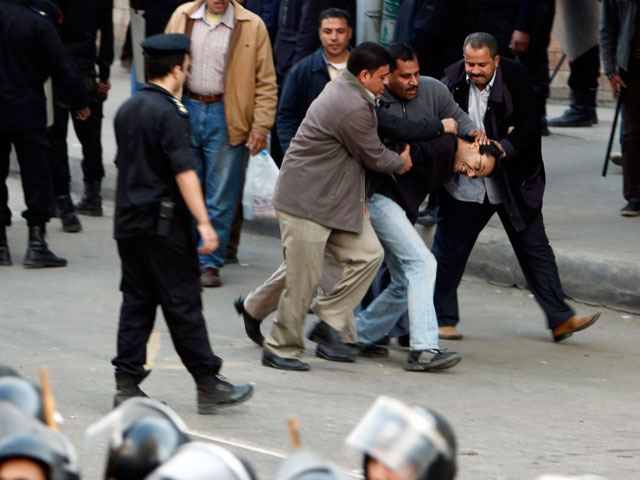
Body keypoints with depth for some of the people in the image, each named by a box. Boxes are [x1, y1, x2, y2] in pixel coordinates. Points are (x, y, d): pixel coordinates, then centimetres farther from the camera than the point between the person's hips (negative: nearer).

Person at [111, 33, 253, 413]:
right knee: (183, 303, -3)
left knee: (136, 303, 9)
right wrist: (203, 222, -20)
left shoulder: (127, 110, 11)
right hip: (163, 224, -8)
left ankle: (127, 386, 6)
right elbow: (184, 171, -20)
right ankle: (209, 385, 3)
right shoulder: (169, 113, -15)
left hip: (128, 221, 8)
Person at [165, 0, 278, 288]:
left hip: (226, 117, -2)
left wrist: (261, 126, -7)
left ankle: (210, 263, 9)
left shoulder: (252, 27, -3)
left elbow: (266, 83, 0)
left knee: (221, 196, 0)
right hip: (186, 110, 3)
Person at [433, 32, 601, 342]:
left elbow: (529, 127, -13)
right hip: (465, 185, 1)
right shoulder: (453, 80, -7)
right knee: (449, 251, 5)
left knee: (535, 248, 3)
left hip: (513, 185, -1)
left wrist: (504, 147, -29)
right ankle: (441, 319, 21)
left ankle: (560, 319, 7)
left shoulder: (515, 77, -11)